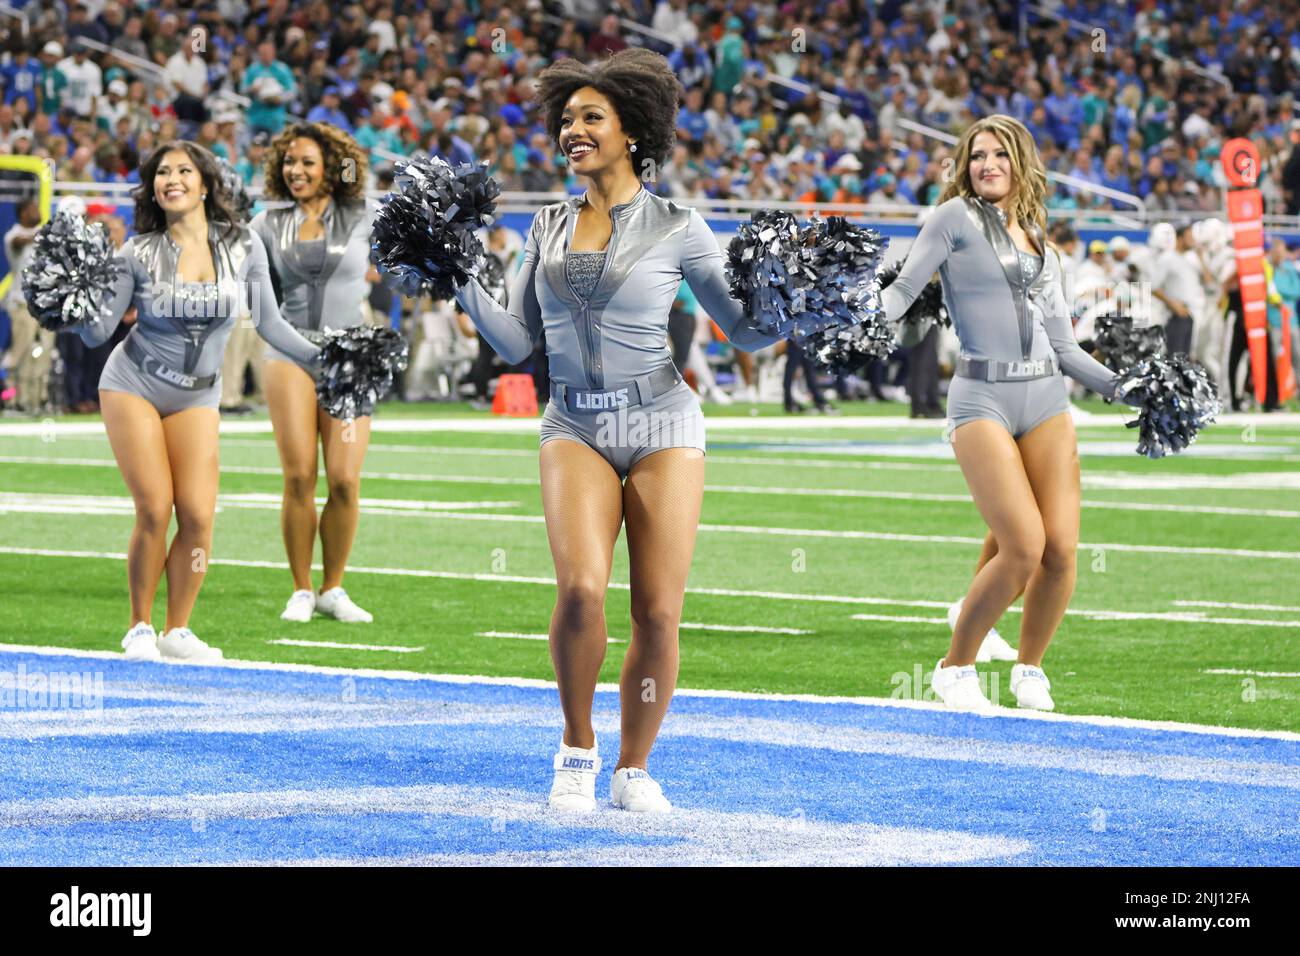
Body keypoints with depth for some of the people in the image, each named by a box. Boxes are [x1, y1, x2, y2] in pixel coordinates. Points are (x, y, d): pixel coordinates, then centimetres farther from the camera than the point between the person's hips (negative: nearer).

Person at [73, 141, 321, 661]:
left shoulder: (242, 246, -4)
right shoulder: (139, 253, -8)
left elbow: (268, 322, 2)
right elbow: (98, 330, -6)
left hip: (197, 398, 2)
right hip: (133, 385, -2)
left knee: (198, 515, -10)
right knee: (155, 510, -11)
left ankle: (177, 631, 6)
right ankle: (140, 629, 5)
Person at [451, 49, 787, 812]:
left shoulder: (676, 227, 0)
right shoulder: (550, 228, 11)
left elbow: (745, 328, 5)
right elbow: (517, 342, 11)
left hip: (661, 423, -1)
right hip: (577, 427, 2)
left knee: (659, 613, -6)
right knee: (581, 586, -21)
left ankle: (635, 769, 14)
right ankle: (578, 748, 1)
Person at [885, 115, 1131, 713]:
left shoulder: (1038, 243, 18)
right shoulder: (956, 218, 3)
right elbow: (903, 290, -4)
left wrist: (1122, 386, 13)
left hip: (1045, 398, 5)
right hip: (982, 399, -5)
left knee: (1061, 548, -8)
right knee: (1024, 547, -17)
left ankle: (1029, 669, 16)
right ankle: (956, 668, 3)